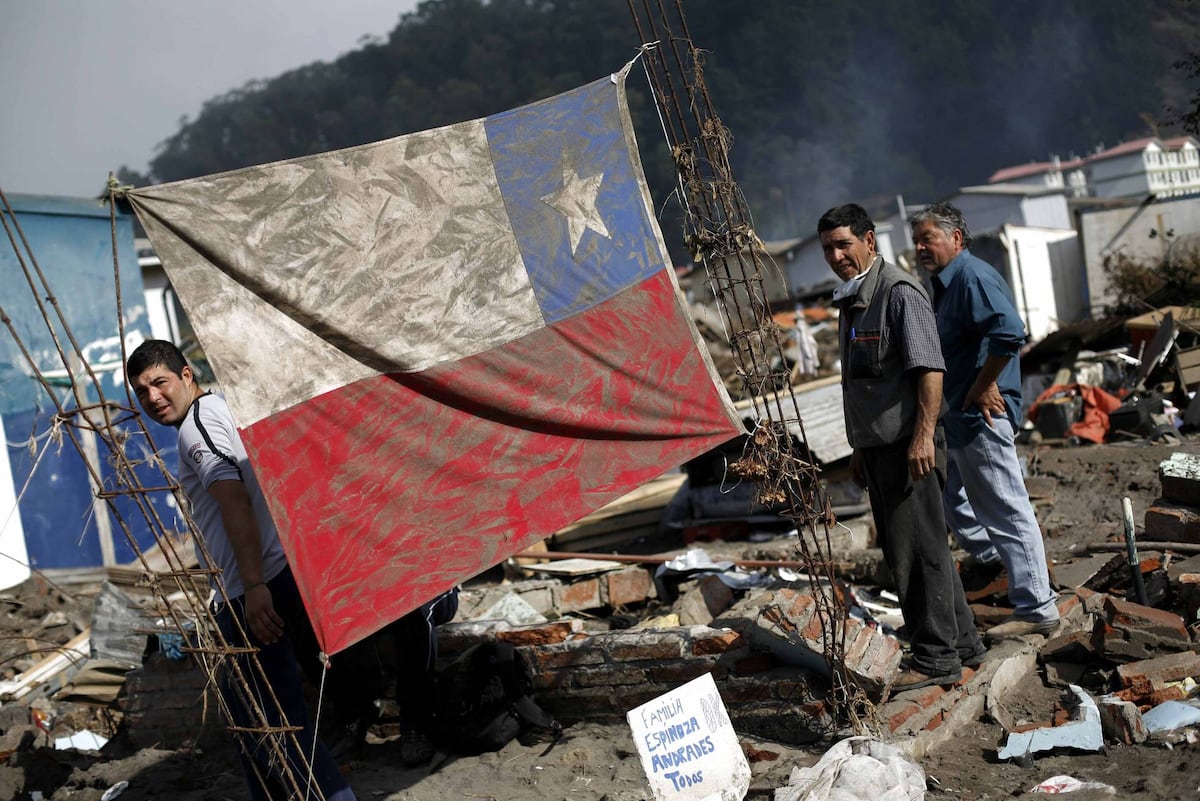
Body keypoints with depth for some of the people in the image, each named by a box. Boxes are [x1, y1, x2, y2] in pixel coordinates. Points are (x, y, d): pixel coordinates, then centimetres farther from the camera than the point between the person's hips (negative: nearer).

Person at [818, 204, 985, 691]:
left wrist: (923, 434, -25)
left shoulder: (898, 292, -11)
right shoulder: (849, 301, 17)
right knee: (902, 550, 14)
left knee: (918, 549, -5)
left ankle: (936, 659, 4)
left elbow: (929, 367, -18)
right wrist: (860, 449, 23)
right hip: (876, 446, 10)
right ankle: (962, 645, 25)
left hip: (908, 445, -10)